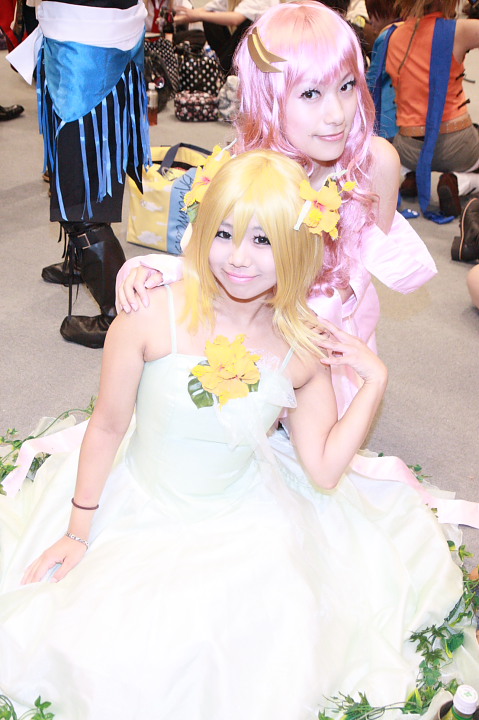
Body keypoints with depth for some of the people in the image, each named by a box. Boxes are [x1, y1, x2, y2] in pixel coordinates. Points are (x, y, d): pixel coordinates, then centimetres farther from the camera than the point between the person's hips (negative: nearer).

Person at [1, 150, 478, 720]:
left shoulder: (305, 347, -11)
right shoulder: (152, 318, -20)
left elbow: (324, 470, -7)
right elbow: (108, 427, -8)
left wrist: (374, 379, -13)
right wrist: (79, 532, 0)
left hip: (248, 519, 2)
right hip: (140, 512, -1)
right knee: (109, 656, -17)